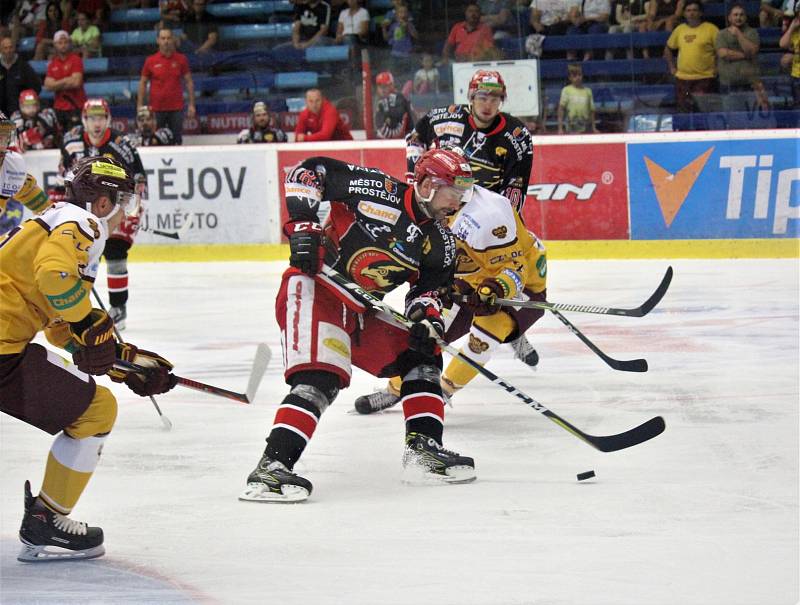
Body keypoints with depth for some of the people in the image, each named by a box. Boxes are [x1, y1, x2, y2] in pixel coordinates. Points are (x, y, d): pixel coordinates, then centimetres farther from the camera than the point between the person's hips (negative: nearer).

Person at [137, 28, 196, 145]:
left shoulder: (181, 59, 3)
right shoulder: (151, 61, 2)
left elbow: (189, 81, 7)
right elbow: (143, 83, 8)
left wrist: (191, 104, 3)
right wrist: (140, 105, 4)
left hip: (176, 108, 0)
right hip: (156, 108, 0)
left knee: (177, 141, 2)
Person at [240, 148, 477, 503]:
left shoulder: (440, 243, 7)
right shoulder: (380, 191, -15)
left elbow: (429, 287, 13)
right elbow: (308, 171, -11)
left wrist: (427, 319, -9)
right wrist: (303, 225, -19)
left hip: (360, 312, 9)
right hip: (314, 289, -9)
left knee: (421, 353, 10)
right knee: (320, 380, -26)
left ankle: (423, 446, 16)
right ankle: (271, 467, -34)